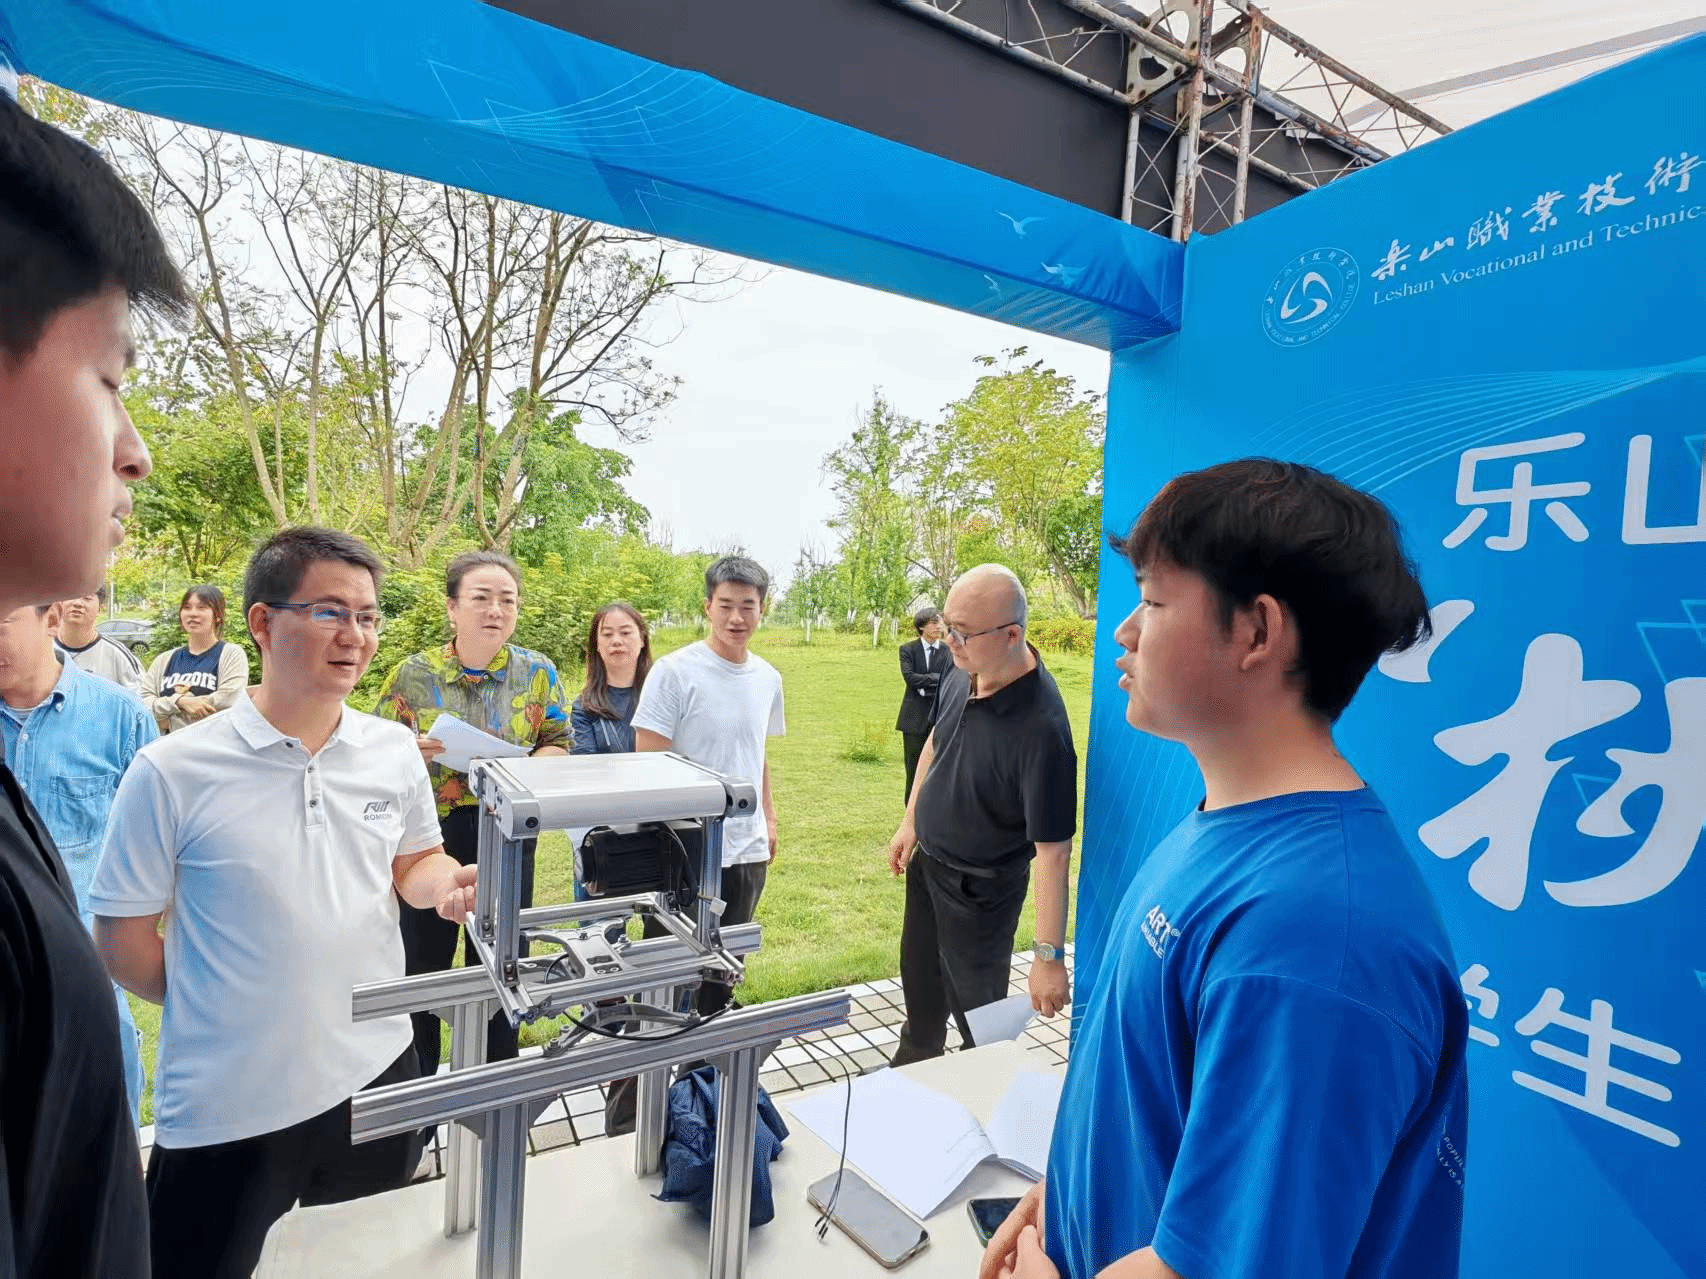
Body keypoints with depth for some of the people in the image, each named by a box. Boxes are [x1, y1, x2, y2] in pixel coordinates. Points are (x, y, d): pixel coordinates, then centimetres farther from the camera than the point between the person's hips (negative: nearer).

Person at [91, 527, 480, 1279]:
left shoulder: (394, 751, -3)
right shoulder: (172, 772, -14)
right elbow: (122, 938, -5)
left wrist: (445, 884, -10)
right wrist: (227, 1013, 1)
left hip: (377, 1074, 4)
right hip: (225, 1108, -3)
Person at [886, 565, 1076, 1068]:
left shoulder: (1041, 727, -35)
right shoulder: (962, 674, -12)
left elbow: (1053, 851, -31)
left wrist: (1049, 955, -27)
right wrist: (910, 822, 13)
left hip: (980, 890, -8)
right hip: (926, 861, 8)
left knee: (975, 1007, 14)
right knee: (919, 980, 29)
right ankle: (913, 1064, 57)